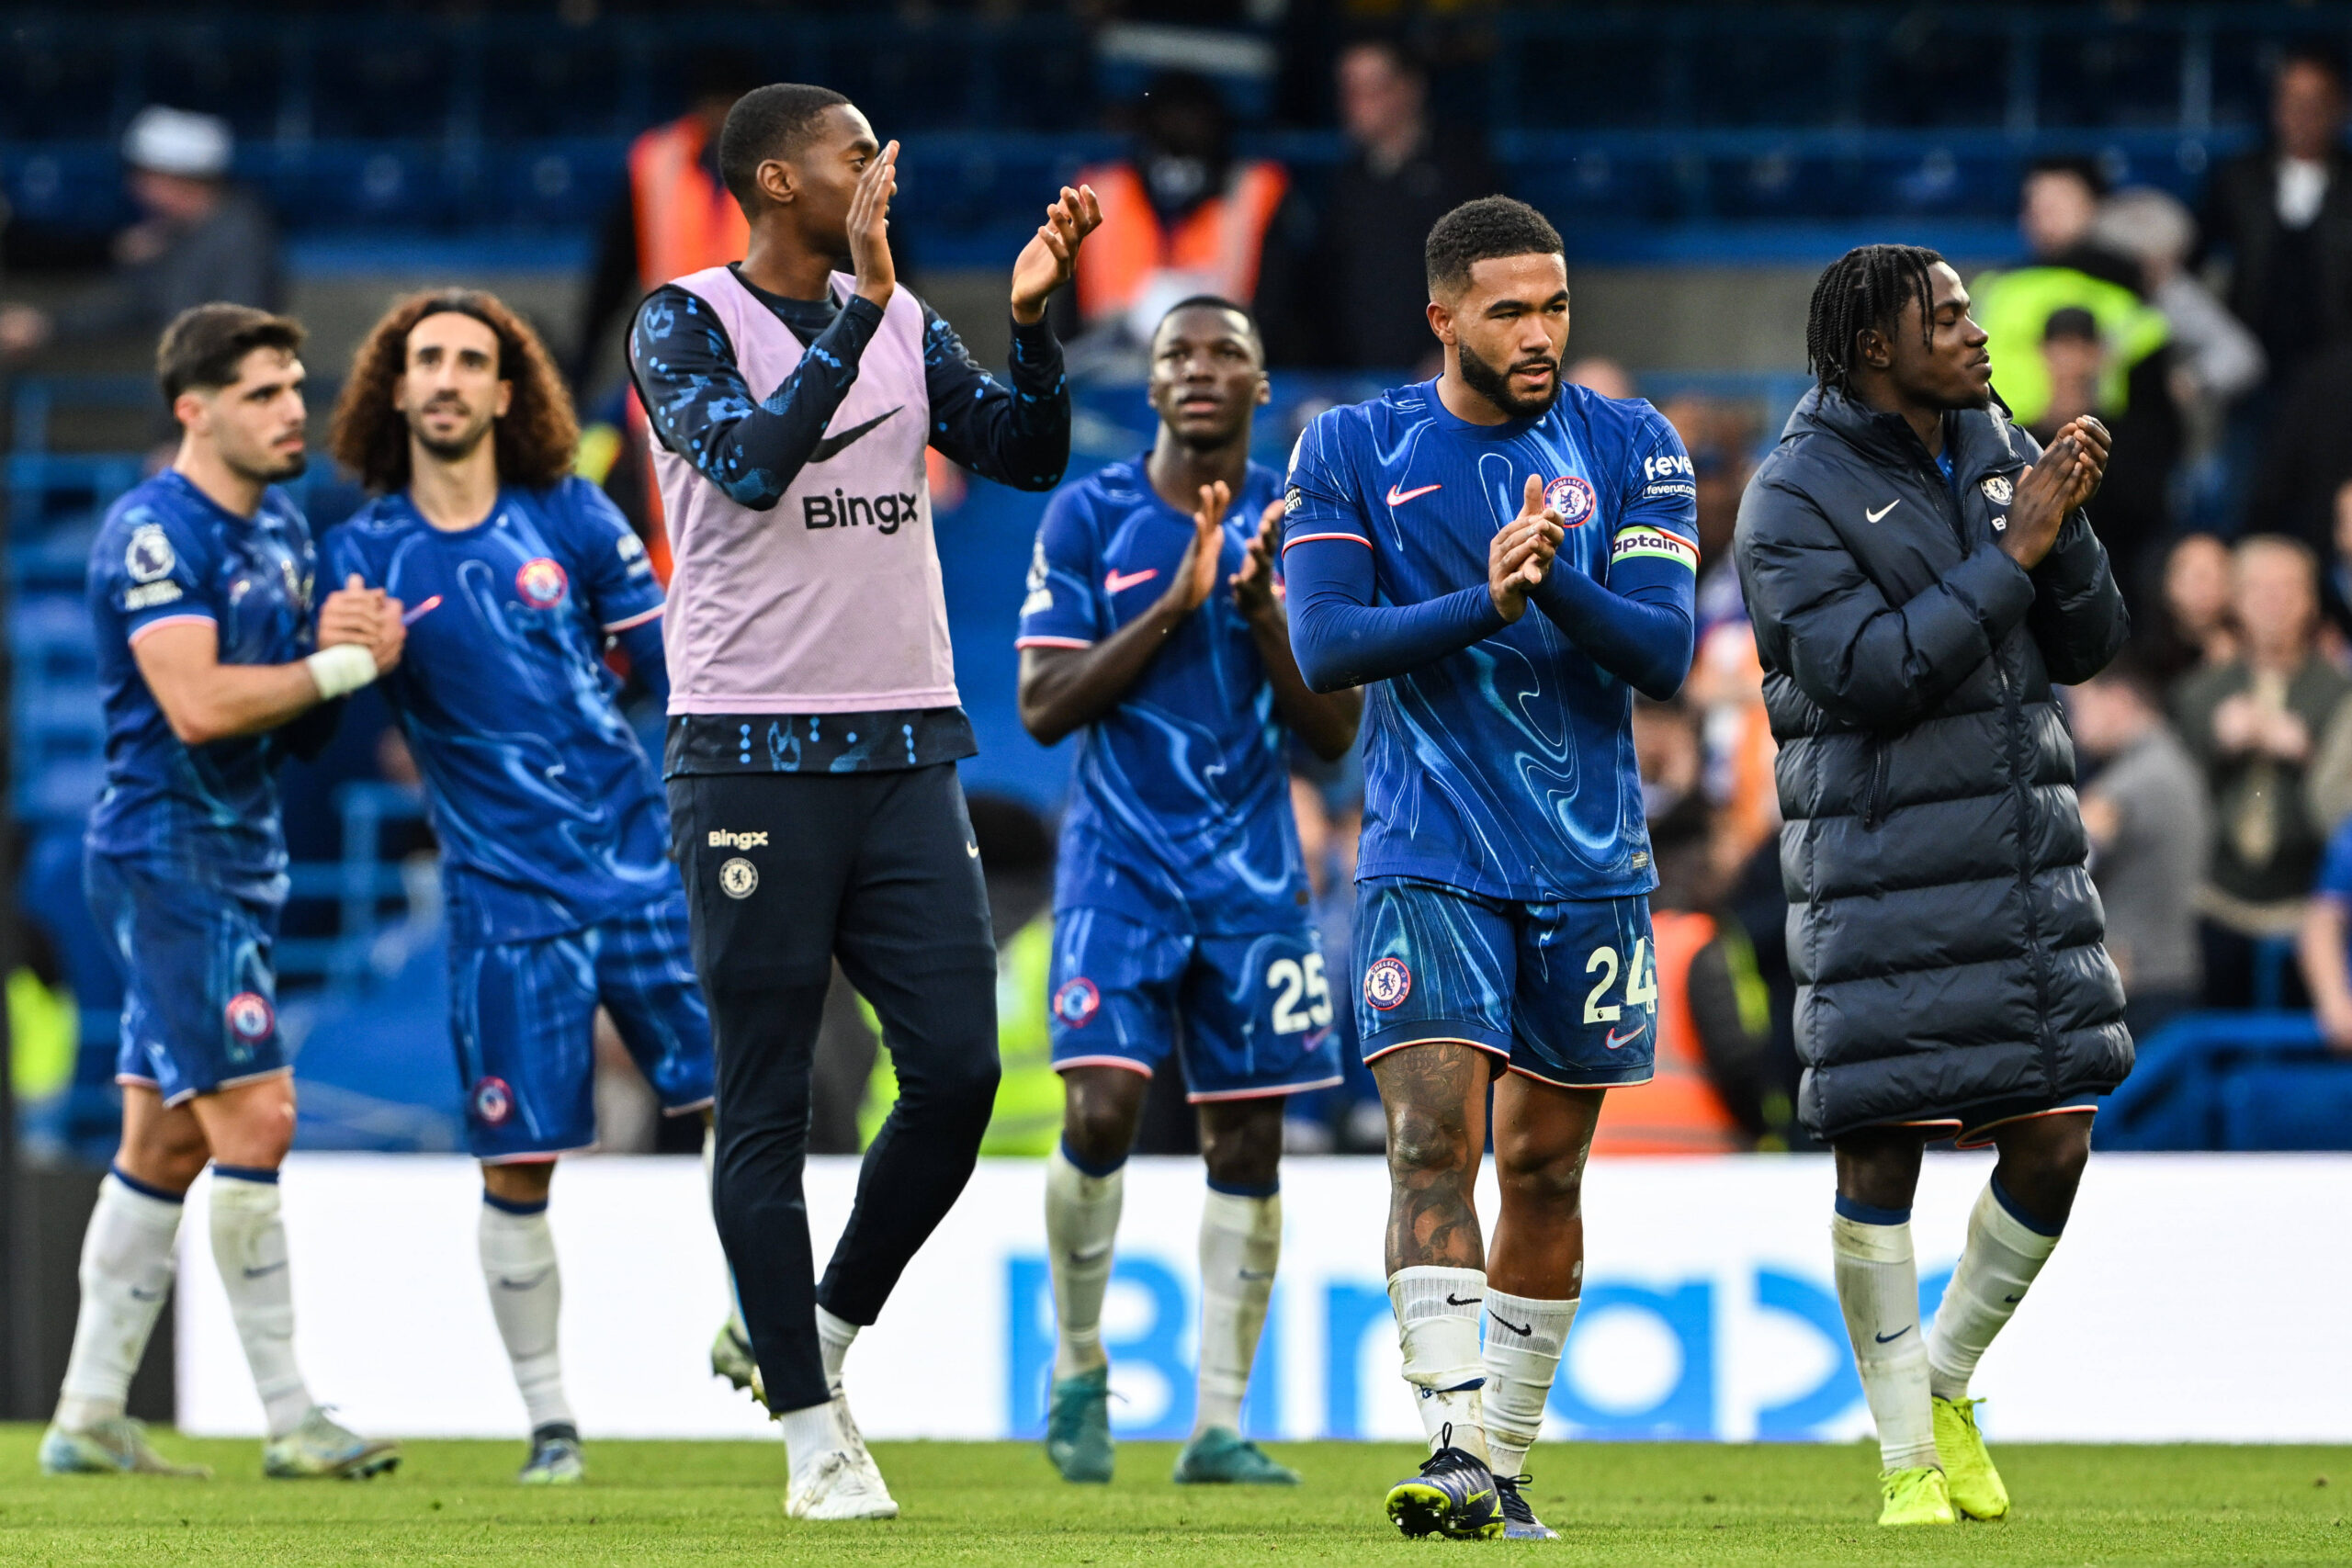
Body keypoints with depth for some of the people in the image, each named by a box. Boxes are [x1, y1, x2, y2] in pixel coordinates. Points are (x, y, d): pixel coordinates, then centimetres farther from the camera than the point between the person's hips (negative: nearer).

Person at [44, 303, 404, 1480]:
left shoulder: (283, 529, 14)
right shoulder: (153, 534, -14)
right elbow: (196, 704, -24)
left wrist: (345, 650, -3)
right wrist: (340, 664, -16)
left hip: (239, 856, 9)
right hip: (165, 851, -9)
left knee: (167, 1138, 10)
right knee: (255, 1116, -13)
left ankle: (88, 1417, 15)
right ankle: (289, 1421, -10)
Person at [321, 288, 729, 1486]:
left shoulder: (570, 518, 3)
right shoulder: (365, 553, 1)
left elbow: (676, 665, 9)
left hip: (640, 858, 1)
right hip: (502, 892, -1)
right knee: (517, 1165, -4)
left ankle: (758, 1330, 20)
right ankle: (548, 1416, 9)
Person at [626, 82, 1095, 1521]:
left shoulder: (901, 322, 14)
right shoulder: (688, 321, -4)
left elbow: (1027, 454, 9)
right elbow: (752, 461, -20)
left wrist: (1033, 319, -6)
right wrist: (860, 301, -24)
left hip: (907, 751, 5)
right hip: (755, 750, -5)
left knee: (960, 1068, -4)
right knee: (768, 1105, -1)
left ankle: (824, 1329, 17)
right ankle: (814, 1429, 4)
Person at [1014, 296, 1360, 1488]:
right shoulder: (1089, 517, -1)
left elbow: (1336, 734, 2)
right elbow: (1042, 707, -8)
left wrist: (1265, 613, -14)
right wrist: (1173, 606, -17)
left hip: (1252, 871, 2)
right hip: (1120, 859, -2)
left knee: (1246, 1142, 1)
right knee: (1102, 1107, -16)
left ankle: (1219, 1425, 9)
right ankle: (1078, 1367, 7)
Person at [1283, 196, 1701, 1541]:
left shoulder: (1629, 449, 3)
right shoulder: (1352, 453, 2)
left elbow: (1664, 652, -6)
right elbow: (1325, 648, -9)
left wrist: (1554, 581, -25)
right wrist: (1484, 599, -22)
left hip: (1589, 862, 2)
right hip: (1429, 861, -2)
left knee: (1545, 1169, 8)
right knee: (1435, 1140, -16)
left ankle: (1508, 1458, 18)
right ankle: (1453, 1446, -22)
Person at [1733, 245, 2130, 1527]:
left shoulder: (2001, 455, 10)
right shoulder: (1795, 501, -8)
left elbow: (2086, 647, 8)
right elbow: (1866, 674, -19)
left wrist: (2068, 526, -10)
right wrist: (2011, 556, -19)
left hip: (2022, 853, 6)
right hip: (1879, 867, -5)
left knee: (2052, 1145, 2)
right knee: (1879, 1150, -3)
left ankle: (1944, 1385, 24)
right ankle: (1908, 1458, 8)